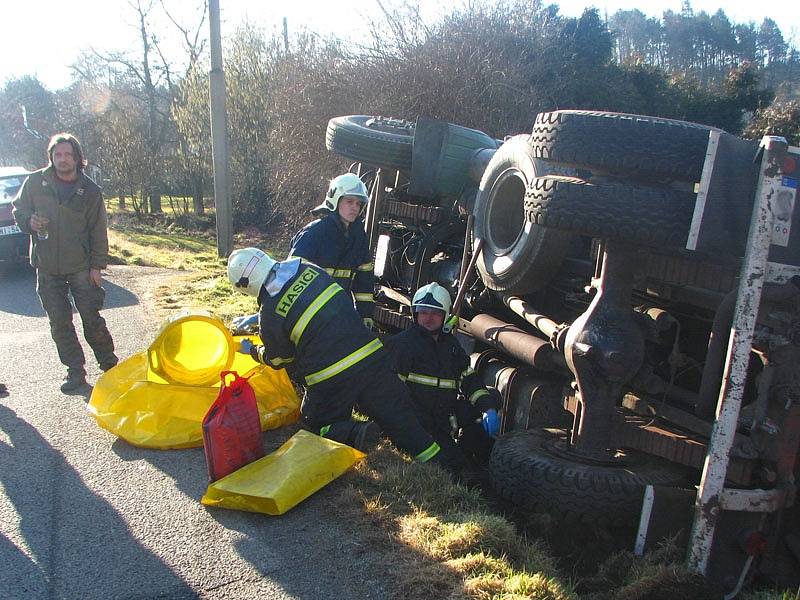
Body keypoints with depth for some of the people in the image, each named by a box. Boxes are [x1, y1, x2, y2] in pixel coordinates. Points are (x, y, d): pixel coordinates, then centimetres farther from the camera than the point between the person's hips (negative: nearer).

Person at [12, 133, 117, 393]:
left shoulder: (90, 191, -2)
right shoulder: (35, 182, 1)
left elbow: (98, 232, 0)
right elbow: (18, 209, 13)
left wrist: (97, 265, -4)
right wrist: (29, 221, -10)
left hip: (81, 267, -2)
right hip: (47, 267, 2)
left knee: (92, 319, 1)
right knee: (60, 323, 6)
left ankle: (109, 365, 17)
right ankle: (75, 371, 16)